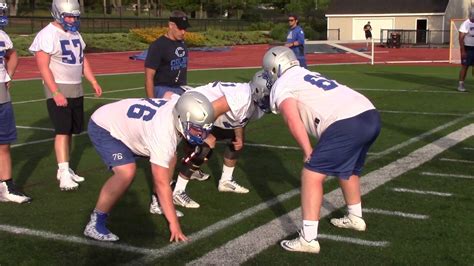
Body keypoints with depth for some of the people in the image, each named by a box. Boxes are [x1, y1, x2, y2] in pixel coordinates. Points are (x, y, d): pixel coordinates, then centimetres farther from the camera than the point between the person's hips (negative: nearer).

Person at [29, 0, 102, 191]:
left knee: (70, 131, 10)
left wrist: (94, 82, 11)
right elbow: (43, 66, -19)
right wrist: (55, 92, -25)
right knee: (62, 131, -13)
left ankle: (65, 169, 19)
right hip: (58, 89, -8)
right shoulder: (47, 35, -13)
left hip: (77, 89, 8)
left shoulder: (75, 34, 12)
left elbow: (83, 60, 20)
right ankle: (64, 174, -16)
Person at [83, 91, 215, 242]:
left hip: (124, 122, 9)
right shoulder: (163, 135, -38)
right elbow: (161, 183, -32)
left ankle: (158, 204, 24)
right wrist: (174, 223, -28)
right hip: (103, 127, -9)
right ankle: (95, 223, -16)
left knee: (170, 156, 8)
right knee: (126, 173, -30)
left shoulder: (180, 107, -17)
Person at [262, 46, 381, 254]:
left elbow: (293, 120, -6)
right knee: (347, 170, 30)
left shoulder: (280, 87, 8)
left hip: (347, 124, -8)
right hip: (370, 115, 8)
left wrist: (308, 153, -2)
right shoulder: (310, 75, 32)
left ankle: (308, 239, 0)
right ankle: (355, 218, 48)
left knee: (311, 175, 1)